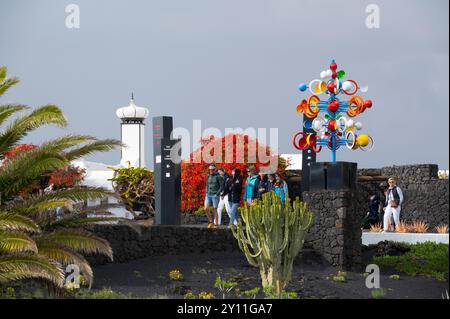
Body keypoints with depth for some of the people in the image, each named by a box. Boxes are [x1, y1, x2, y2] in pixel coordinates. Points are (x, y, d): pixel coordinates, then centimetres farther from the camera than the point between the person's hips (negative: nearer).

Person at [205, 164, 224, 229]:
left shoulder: (218, 177, -7)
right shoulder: (208, 176, 12)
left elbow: (221, 186, -8)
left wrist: (217, 194, -15)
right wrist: (206, 193, 11)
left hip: (215, 195, -5)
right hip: (208, 195, 5)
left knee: (214, 210, -2)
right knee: (206, 209, -5)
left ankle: (215, 224, 5)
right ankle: (211, 222, 12)